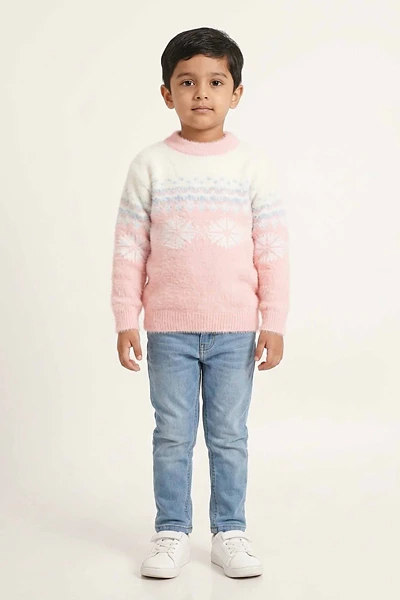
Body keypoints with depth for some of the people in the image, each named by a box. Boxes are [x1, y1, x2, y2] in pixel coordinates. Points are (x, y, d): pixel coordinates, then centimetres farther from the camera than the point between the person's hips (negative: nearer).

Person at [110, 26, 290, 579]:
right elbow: (130, 248, 1)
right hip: (168, 330, 0)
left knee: (230, 435, 9)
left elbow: (273, 249, 1)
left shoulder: (253, 164, 0)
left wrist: (274, 323, -2)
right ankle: (172, 534, 21)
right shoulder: (150, 165, 0)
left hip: (235, 330, 0)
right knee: (172, 436, 8)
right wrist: (126, 321, -3)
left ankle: (230, 532, 23)